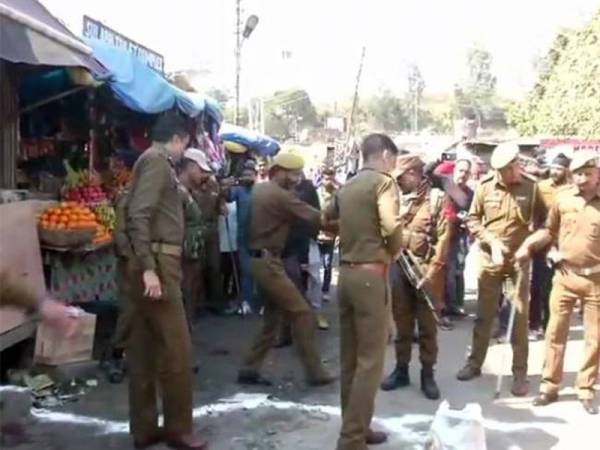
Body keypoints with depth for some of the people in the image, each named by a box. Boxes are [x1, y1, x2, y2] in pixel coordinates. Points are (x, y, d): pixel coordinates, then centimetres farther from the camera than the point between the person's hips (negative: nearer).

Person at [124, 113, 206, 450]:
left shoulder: (157, 162, 20)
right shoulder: (157, 160, -9)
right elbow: (138, 215, -20)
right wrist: (148, 267, -25)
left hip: (155, 262, 10)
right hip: (158, 262, -10)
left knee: (145, 348, 11)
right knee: (177, 349, -3)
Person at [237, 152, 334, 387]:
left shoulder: (260, 189, 13)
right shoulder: (281, 195, -15)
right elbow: (314, 217, -17)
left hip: (261, 259, 10)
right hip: (268, 261, -10)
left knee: (272, 315, 15)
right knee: (302, 313, -6)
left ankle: (249, 370, 17)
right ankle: (315, 372, 0)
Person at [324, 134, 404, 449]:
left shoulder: (347, 186, 13)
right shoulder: (383, 182, -9)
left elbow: (327, 218, 27)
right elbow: (391, 227, -22)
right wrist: (393, 252, -3)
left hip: (346, 272, 8)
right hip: (371, 274, -8)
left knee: (350, 357, 13)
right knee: (370, 360, -2)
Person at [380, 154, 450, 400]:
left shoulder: (437, 198, -5)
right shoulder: (399, 198, 10)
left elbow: (443, 238, -11)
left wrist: (431, 272, -16)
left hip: (426, 269, -4)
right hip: (399, 267, 5)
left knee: (427, 324, 5)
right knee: (402, 322, 12)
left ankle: (427, 374, 16)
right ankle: (401, 370, 23)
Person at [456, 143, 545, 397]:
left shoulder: (532, 188, -6)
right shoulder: (485, 187, -3)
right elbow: (472, 220, 2)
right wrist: (491, 241, -11)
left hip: (519, 260, -1)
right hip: (489, 259, 2)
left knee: (520, 317, 2)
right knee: (484, 314, 11)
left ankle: (520, 373, 13)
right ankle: (475, 363, 26)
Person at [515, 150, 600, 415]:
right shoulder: (562, 198, -2)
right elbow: (550, 230, 7)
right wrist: (528, 245, -6)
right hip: (565, 275, 1)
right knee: (555, 332, 7)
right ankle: (549, 386, 18)